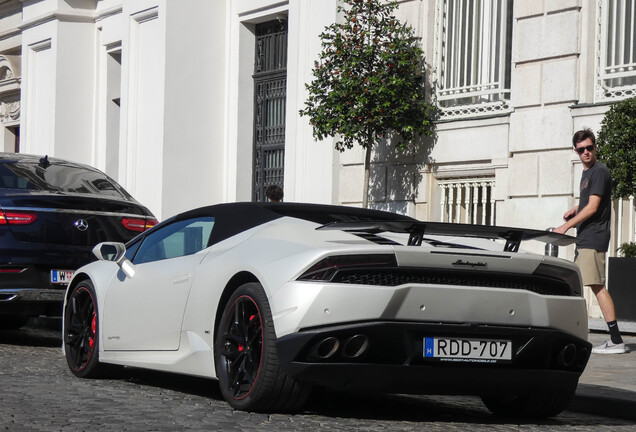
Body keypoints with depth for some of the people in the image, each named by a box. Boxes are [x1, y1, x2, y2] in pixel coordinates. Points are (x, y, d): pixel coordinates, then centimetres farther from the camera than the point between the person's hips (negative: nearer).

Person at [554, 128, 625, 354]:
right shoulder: (587, 172, 18)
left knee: (597, 285, -13)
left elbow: (593, 207, -18)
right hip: (585, 238, 10)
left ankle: (616, 340, -13)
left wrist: (566, 226, -16)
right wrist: (576, 210, 15)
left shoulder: (599, 171, -12)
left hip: (594, 238, -10)